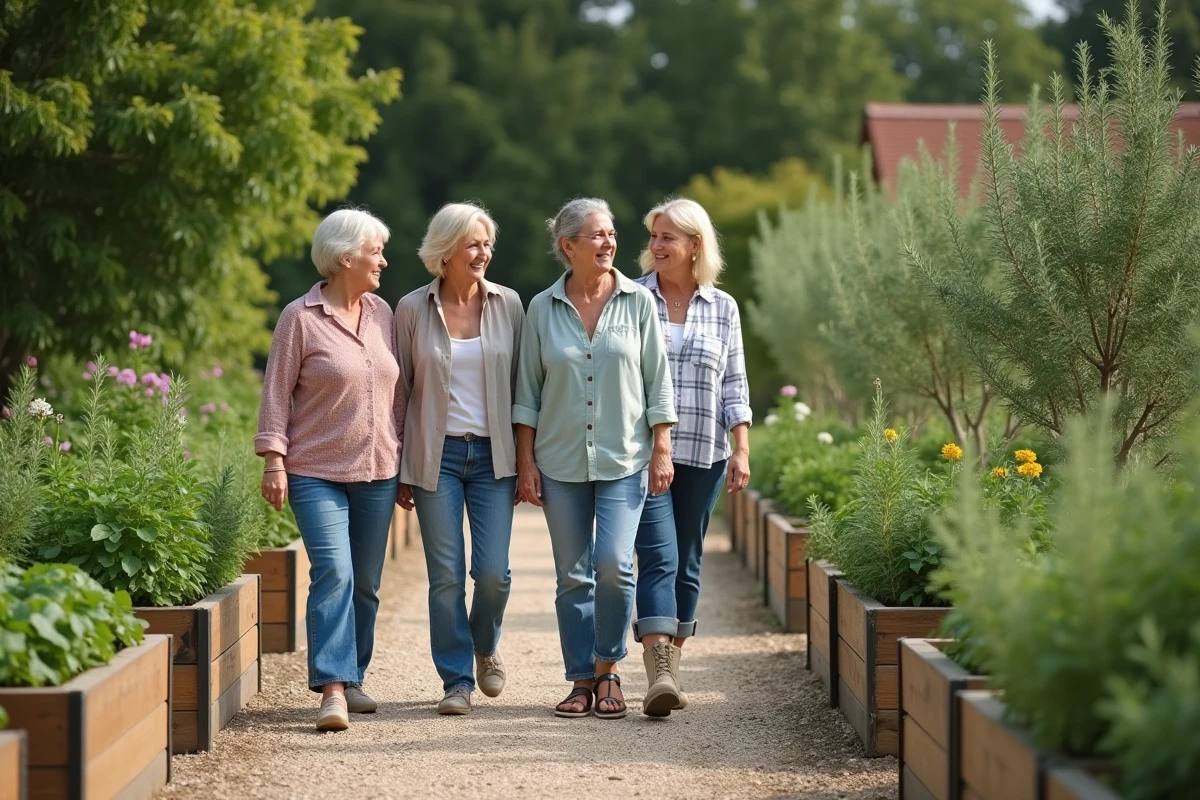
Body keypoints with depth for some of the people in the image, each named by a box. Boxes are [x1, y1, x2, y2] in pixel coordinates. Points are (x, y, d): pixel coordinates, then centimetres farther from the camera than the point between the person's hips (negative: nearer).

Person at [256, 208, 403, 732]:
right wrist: (274, 461, -11)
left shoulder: (381, 314, 10)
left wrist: (405, 461, 15)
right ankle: (333, 689, -19)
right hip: (318, 472, -5)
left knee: (366, 583, 10)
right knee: (333, 573, -17)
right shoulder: (300, 318, -5)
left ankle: (351, 679, 23)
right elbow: (277, 393, -4)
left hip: (377, 471, 5)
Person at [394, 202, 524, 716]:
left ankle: (486, 647, 25)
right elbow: (400, 390, 4)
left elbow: (521, 385, 7)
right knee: (446, 576, -1)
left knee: (493, 571, -5)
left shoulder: (507, 305, 3)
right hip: (436, 456, -1)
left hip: (492, 455, 1)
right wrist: (400, 470, 2)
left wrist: (525, 461, 4)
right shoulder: (413, 309, 0)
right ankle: (457, 680, 10)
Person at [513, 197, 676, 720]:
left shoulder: (637, 302, 2)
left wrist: (662, 450, -3)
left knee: (613, 564, -15)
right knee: (572, 576, 4)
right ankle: (582, 680, 13)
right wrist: (525, 462, 2)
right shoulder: (543, 309, 3)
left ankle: (608, 670, 3)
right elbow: (527, 392, 7)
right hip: (561, 461, 1)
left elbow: (657, 382, 3)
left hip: (624, 460, -1)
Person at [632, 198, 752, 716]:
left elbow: (734, 385, 10)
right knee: (658, 556, -14)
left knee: (687, 562, 7)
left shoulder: (723, 309, 8)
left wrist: (741, 450, 1)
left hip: (703, 454, 3)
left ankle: (672, 665, 17)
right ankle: (658, 675, -21)